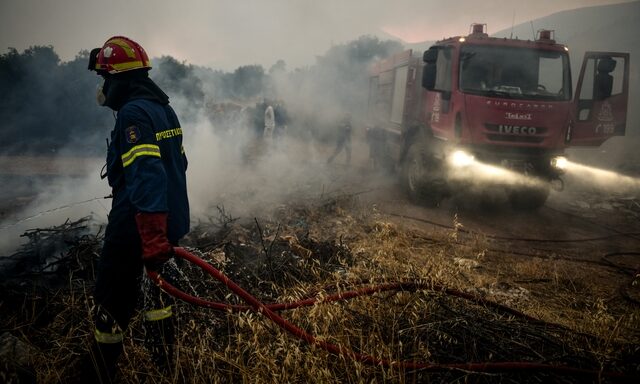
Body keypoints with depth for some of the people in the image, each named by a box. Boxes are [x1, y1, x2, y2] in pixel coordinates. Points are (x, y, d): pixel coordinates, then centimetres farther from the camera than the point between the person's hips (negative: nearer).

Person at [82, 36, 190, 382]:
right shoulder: (164, 108, 10)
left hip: (138, 226, -9)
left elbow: (146, 175, -29)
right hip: (169, 221, 9)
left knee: (112, 299, 5)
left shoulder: (133, 113, -19)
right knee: (156, 281, 23)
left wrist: (152, 235, -32)